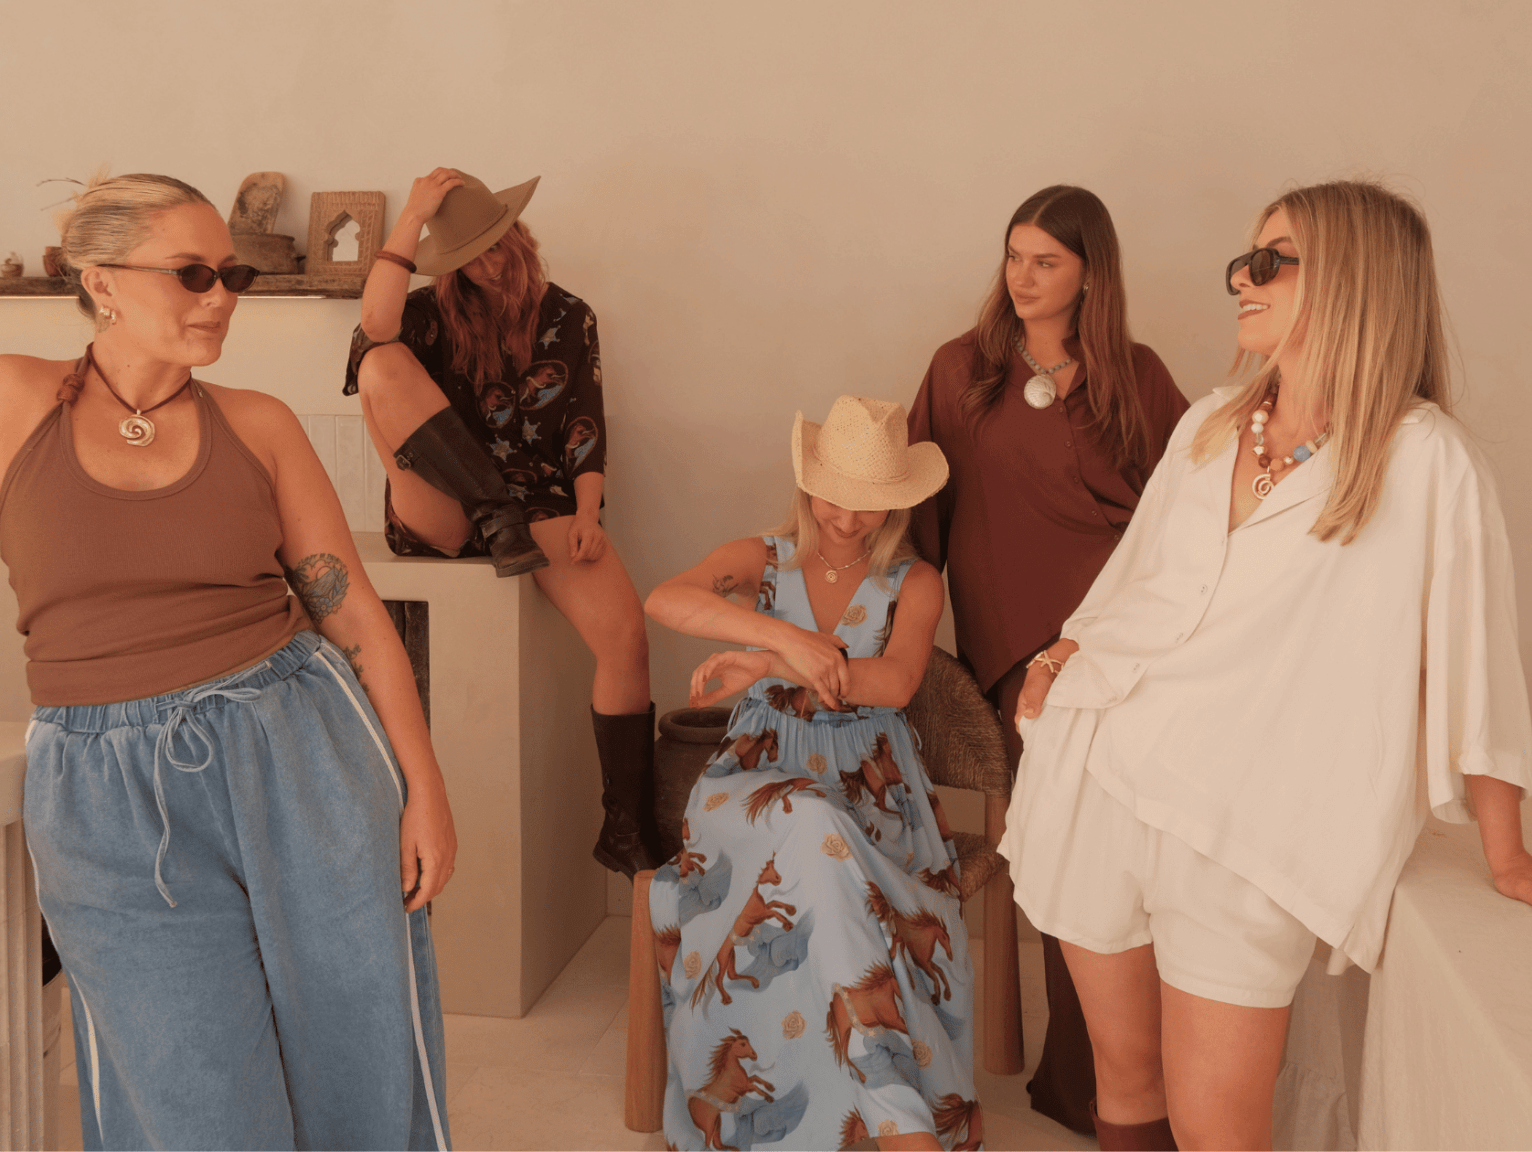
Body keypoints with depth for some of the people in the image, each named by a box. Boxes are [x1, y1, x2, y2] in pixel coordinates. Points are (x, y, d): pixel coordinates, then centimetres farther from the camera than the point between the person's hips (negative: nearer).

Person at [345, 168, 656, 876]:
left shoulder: (566, 317, 10)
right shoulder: (434, 314, 6)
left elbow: (585, 425, 6)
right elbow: (374, 327, -19)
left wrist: (586, 513, -10)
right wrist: (412, 217, -18)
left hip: (541, 505, 1)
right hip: (440, 519, 0)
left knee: (625, 632, -25)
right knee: (384, 365, -23)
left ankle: (627, 829, -11)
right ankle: (494, 516, -23)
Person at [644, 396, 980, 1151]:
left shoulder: (913, 584, 8)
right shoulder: (762, 562, 8)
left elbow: (896, 683, -13)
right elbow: (665, 601, -14)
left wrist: (768, 666, -23)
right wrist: (788, 638, -29)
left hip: (870, 788, 0)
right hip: (762, 775, 0)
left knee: (819, 842, -36)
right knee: (814, 824, -36)